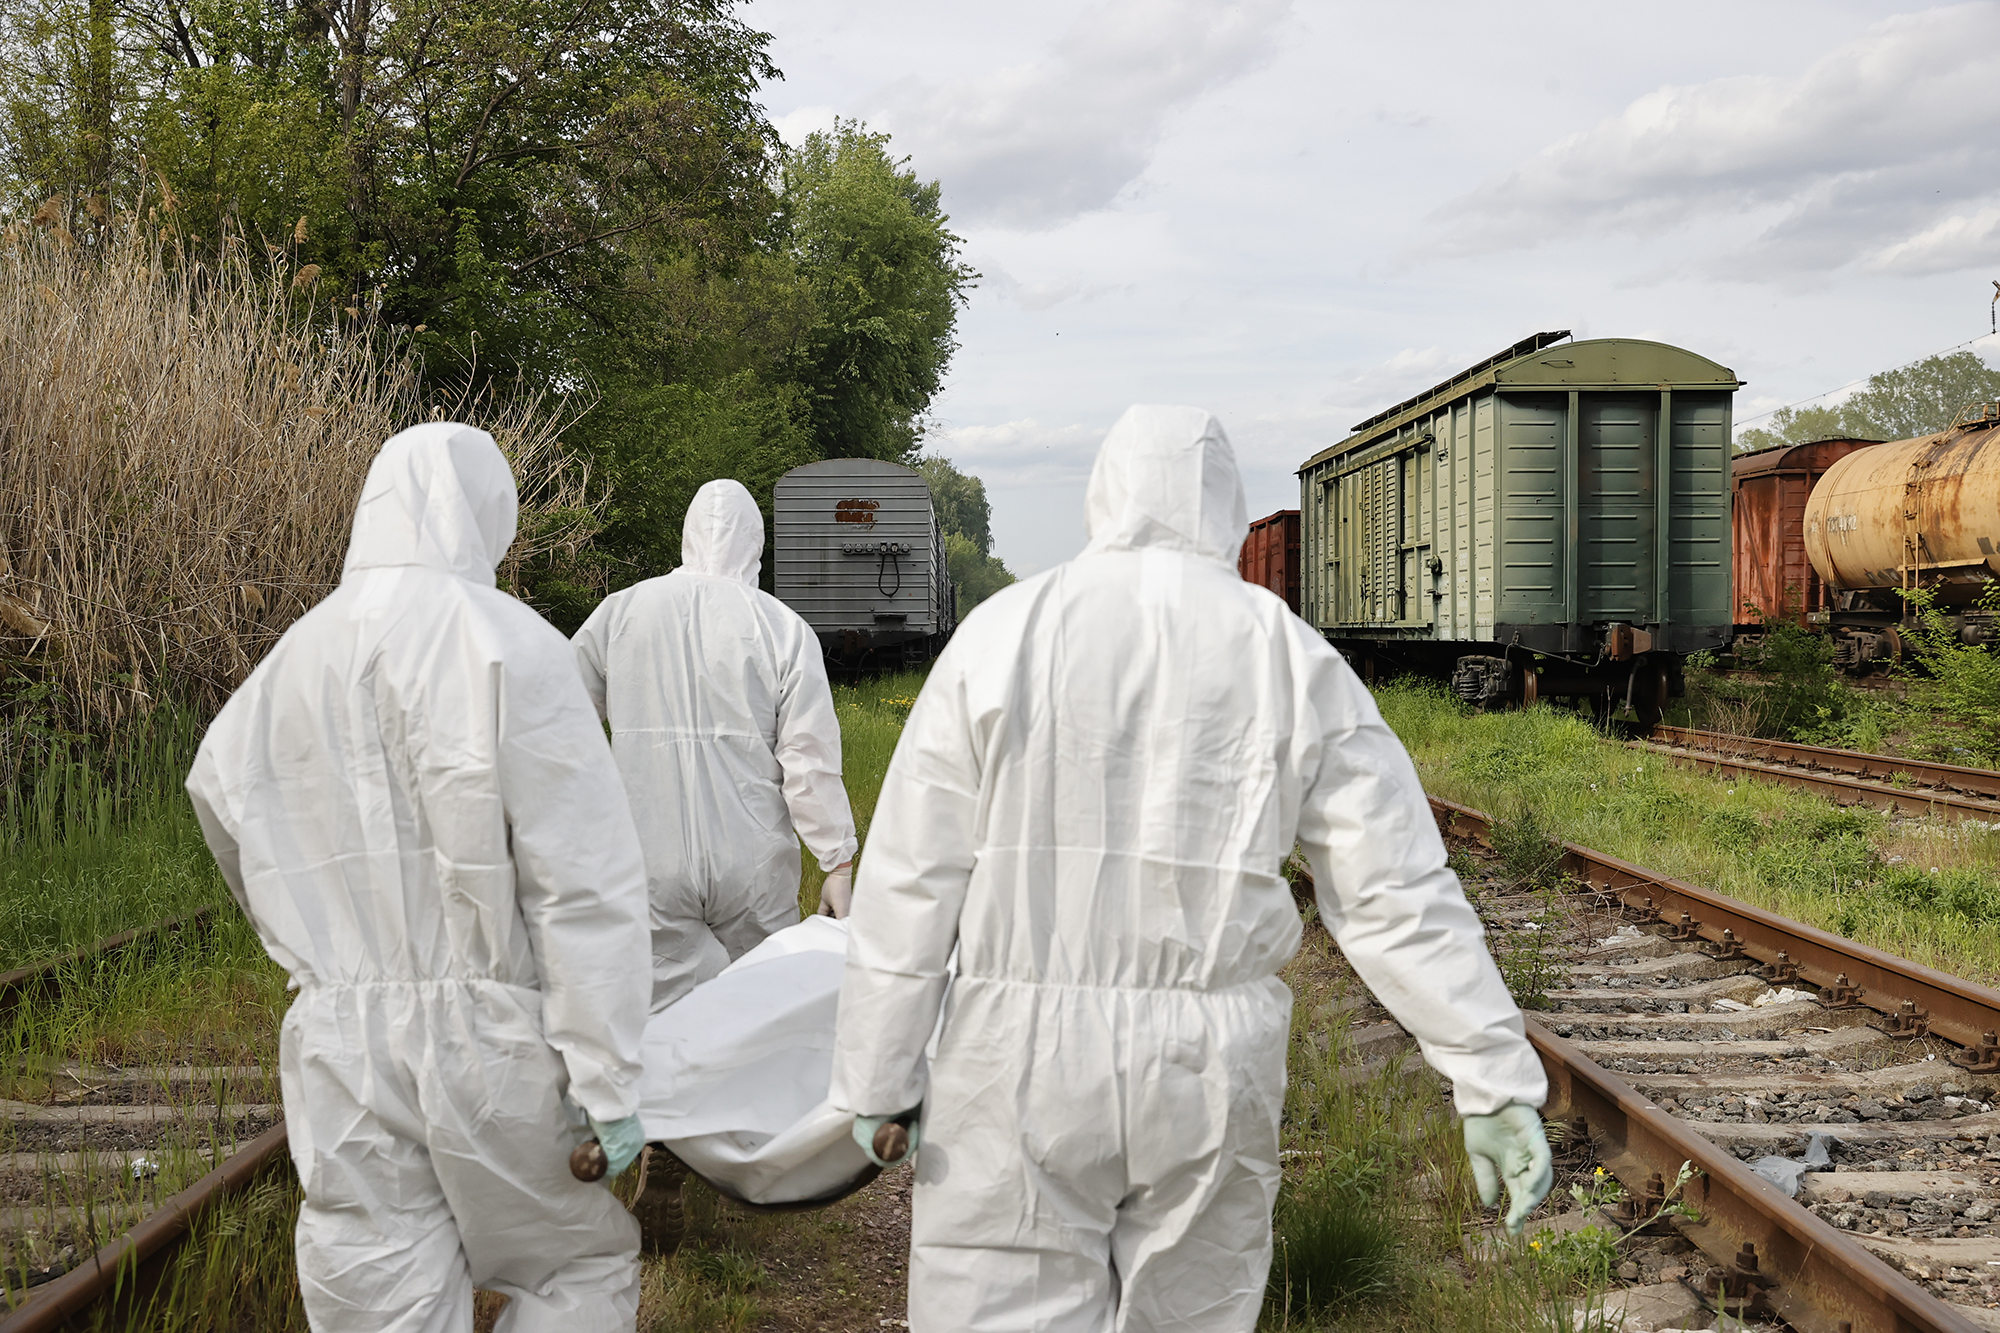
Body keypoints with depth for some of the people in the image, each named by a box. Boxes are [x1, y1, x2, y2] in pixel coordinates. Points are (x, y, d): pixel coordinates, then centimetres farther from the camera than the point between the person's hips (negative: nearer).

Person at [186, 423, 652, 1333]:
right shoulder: (505, 643, -12)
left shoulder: (292, 660, 6)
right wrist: (607, 1076, -12)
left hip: (339, 1042, 5)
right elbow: (584, 878, -15)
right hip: (488, 1032, -4)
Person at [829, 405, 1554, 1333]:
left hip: (1022, 1057, -2)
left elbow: (911, 878, -2)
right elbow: (1399, 892, -1)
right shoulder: (1293, 659, 2)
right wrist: (1494, 1077, 3)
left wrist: (874, 1078, 4)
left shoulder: (1004, 633, -1)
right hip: (1213, 1074, 2)